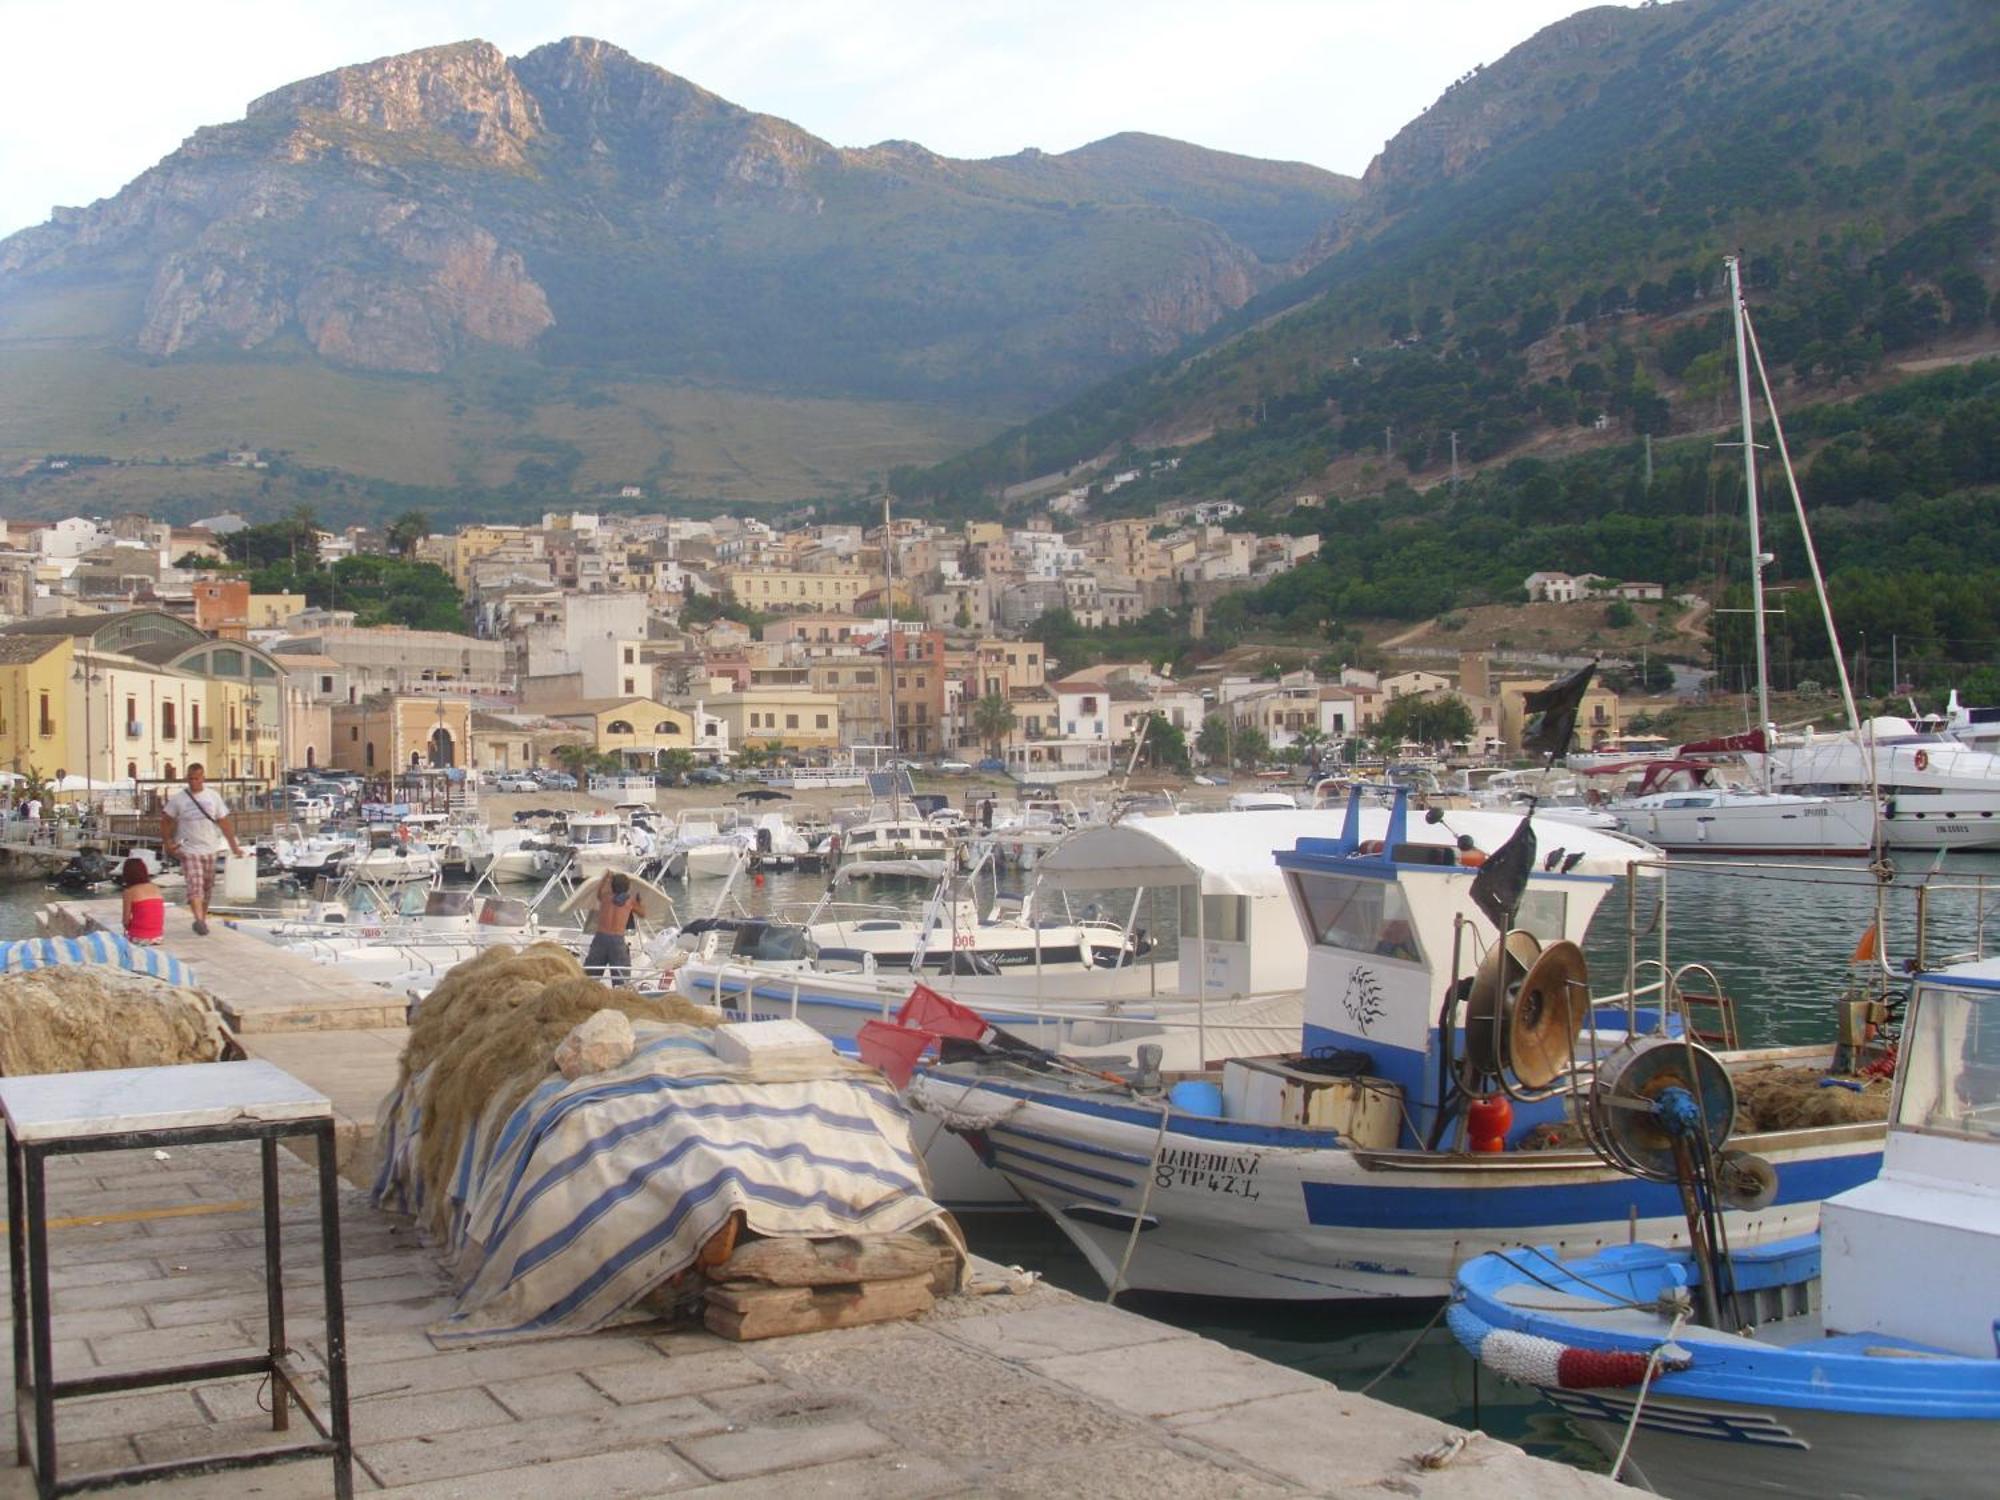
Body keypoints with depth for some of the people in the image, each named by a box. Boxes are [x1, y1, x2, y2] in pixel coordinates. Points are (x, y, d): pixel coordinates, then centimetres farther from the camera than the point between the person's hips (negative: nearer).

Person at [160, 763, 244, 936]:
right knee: (195, 885, -16)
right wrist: (168, 843, -7)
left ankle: (203, 919, 23)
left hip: (209, 850, 3)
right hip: (188, 850, -3)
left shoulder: (214, 797, 4)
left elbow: (224, 822, 7)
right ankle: (199, 920, -27)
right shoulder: (178, 799, -2)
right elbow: (166, 821, 3)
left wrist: (234, 845, 4)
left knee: (207, 887, 10)